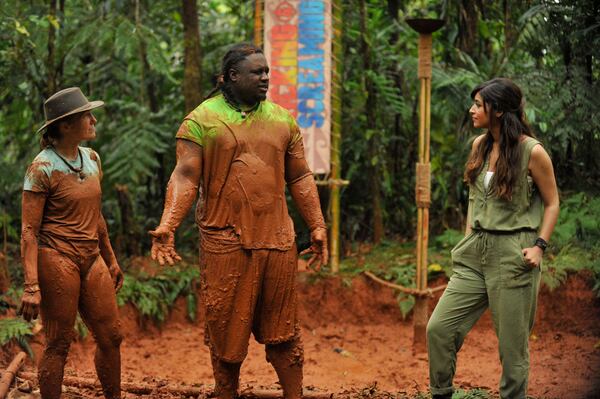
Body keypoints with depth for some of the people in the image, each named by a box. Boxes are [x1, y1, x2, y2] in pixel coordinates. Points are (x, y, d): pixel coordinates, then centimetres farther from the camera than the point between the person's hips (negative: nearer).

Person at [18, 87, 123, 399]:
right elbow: (29, 230, -13)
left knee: (111, 338, 9)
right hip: (57, 259, -7)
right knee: (58, 345, 0)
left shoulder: (92, 159, 9)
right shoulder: (42, 168, -12)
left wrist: (111, 260, 23)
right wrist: (31, 287, -18)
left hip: (92, 259, 7)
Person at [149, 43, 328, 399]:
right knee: (226, 329, 4)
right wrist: (167, 225, -19)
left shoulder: (282, 120, 11)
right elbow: (186, 176, -7)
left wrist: (317, 227, 10)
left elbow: (300, 178, 14)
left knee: (282, 330, 6)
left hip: (277, 241, 3)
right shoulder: (201, 121, -1)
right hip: (225, 242, -3)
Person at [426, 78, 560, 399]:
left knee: (512, 343, 1)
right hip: (476, 252, 6)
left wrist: (539, 246, -12)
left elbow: (552, 203, -2)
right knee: (439, 328, 0)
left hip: (513, 256, -6)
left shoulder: (531, 152, -10)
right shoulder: (480, 146, 8)